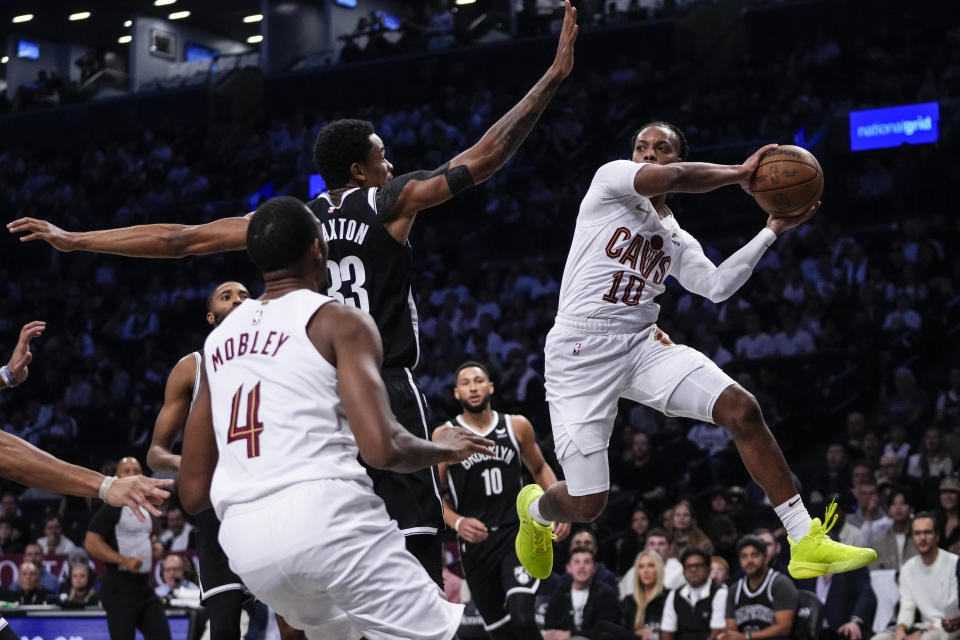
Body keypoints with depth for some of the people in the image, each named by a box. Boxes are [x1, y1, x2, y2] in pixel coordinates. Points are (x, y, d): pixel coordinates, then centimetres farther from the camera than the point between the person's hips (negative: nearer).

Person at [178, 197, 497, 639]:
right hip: (326, 514, -7)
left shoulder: (219, 339, 20)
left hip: (245, 539, 7)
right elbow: (382, 449, -11)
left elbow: (193, 492, 19)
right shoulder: (339, 321, 3)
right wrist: (443, 449, 10)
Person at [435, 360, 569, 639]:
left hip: (517, 534, -1)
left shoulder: (517, 427, 3)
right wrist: (456, 522, -16)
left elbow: (540, 469, 17)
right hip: (476, 542, 1)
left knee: (521, 618, -23)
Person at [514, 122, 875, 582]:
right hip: (580, 351, -6)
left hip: (643, 343, 6)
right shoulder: (611, 179, 1)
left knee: (741, 409, -16)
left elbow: (717, 286, 4)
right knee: (586, 504, -7)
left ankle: (807, 542, -10)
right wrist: (741, 173, -6)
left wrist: (771, 231, 3)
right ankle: (535, 508, 34)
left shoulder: (677, 240, 20)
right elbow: (672, 178, -17)